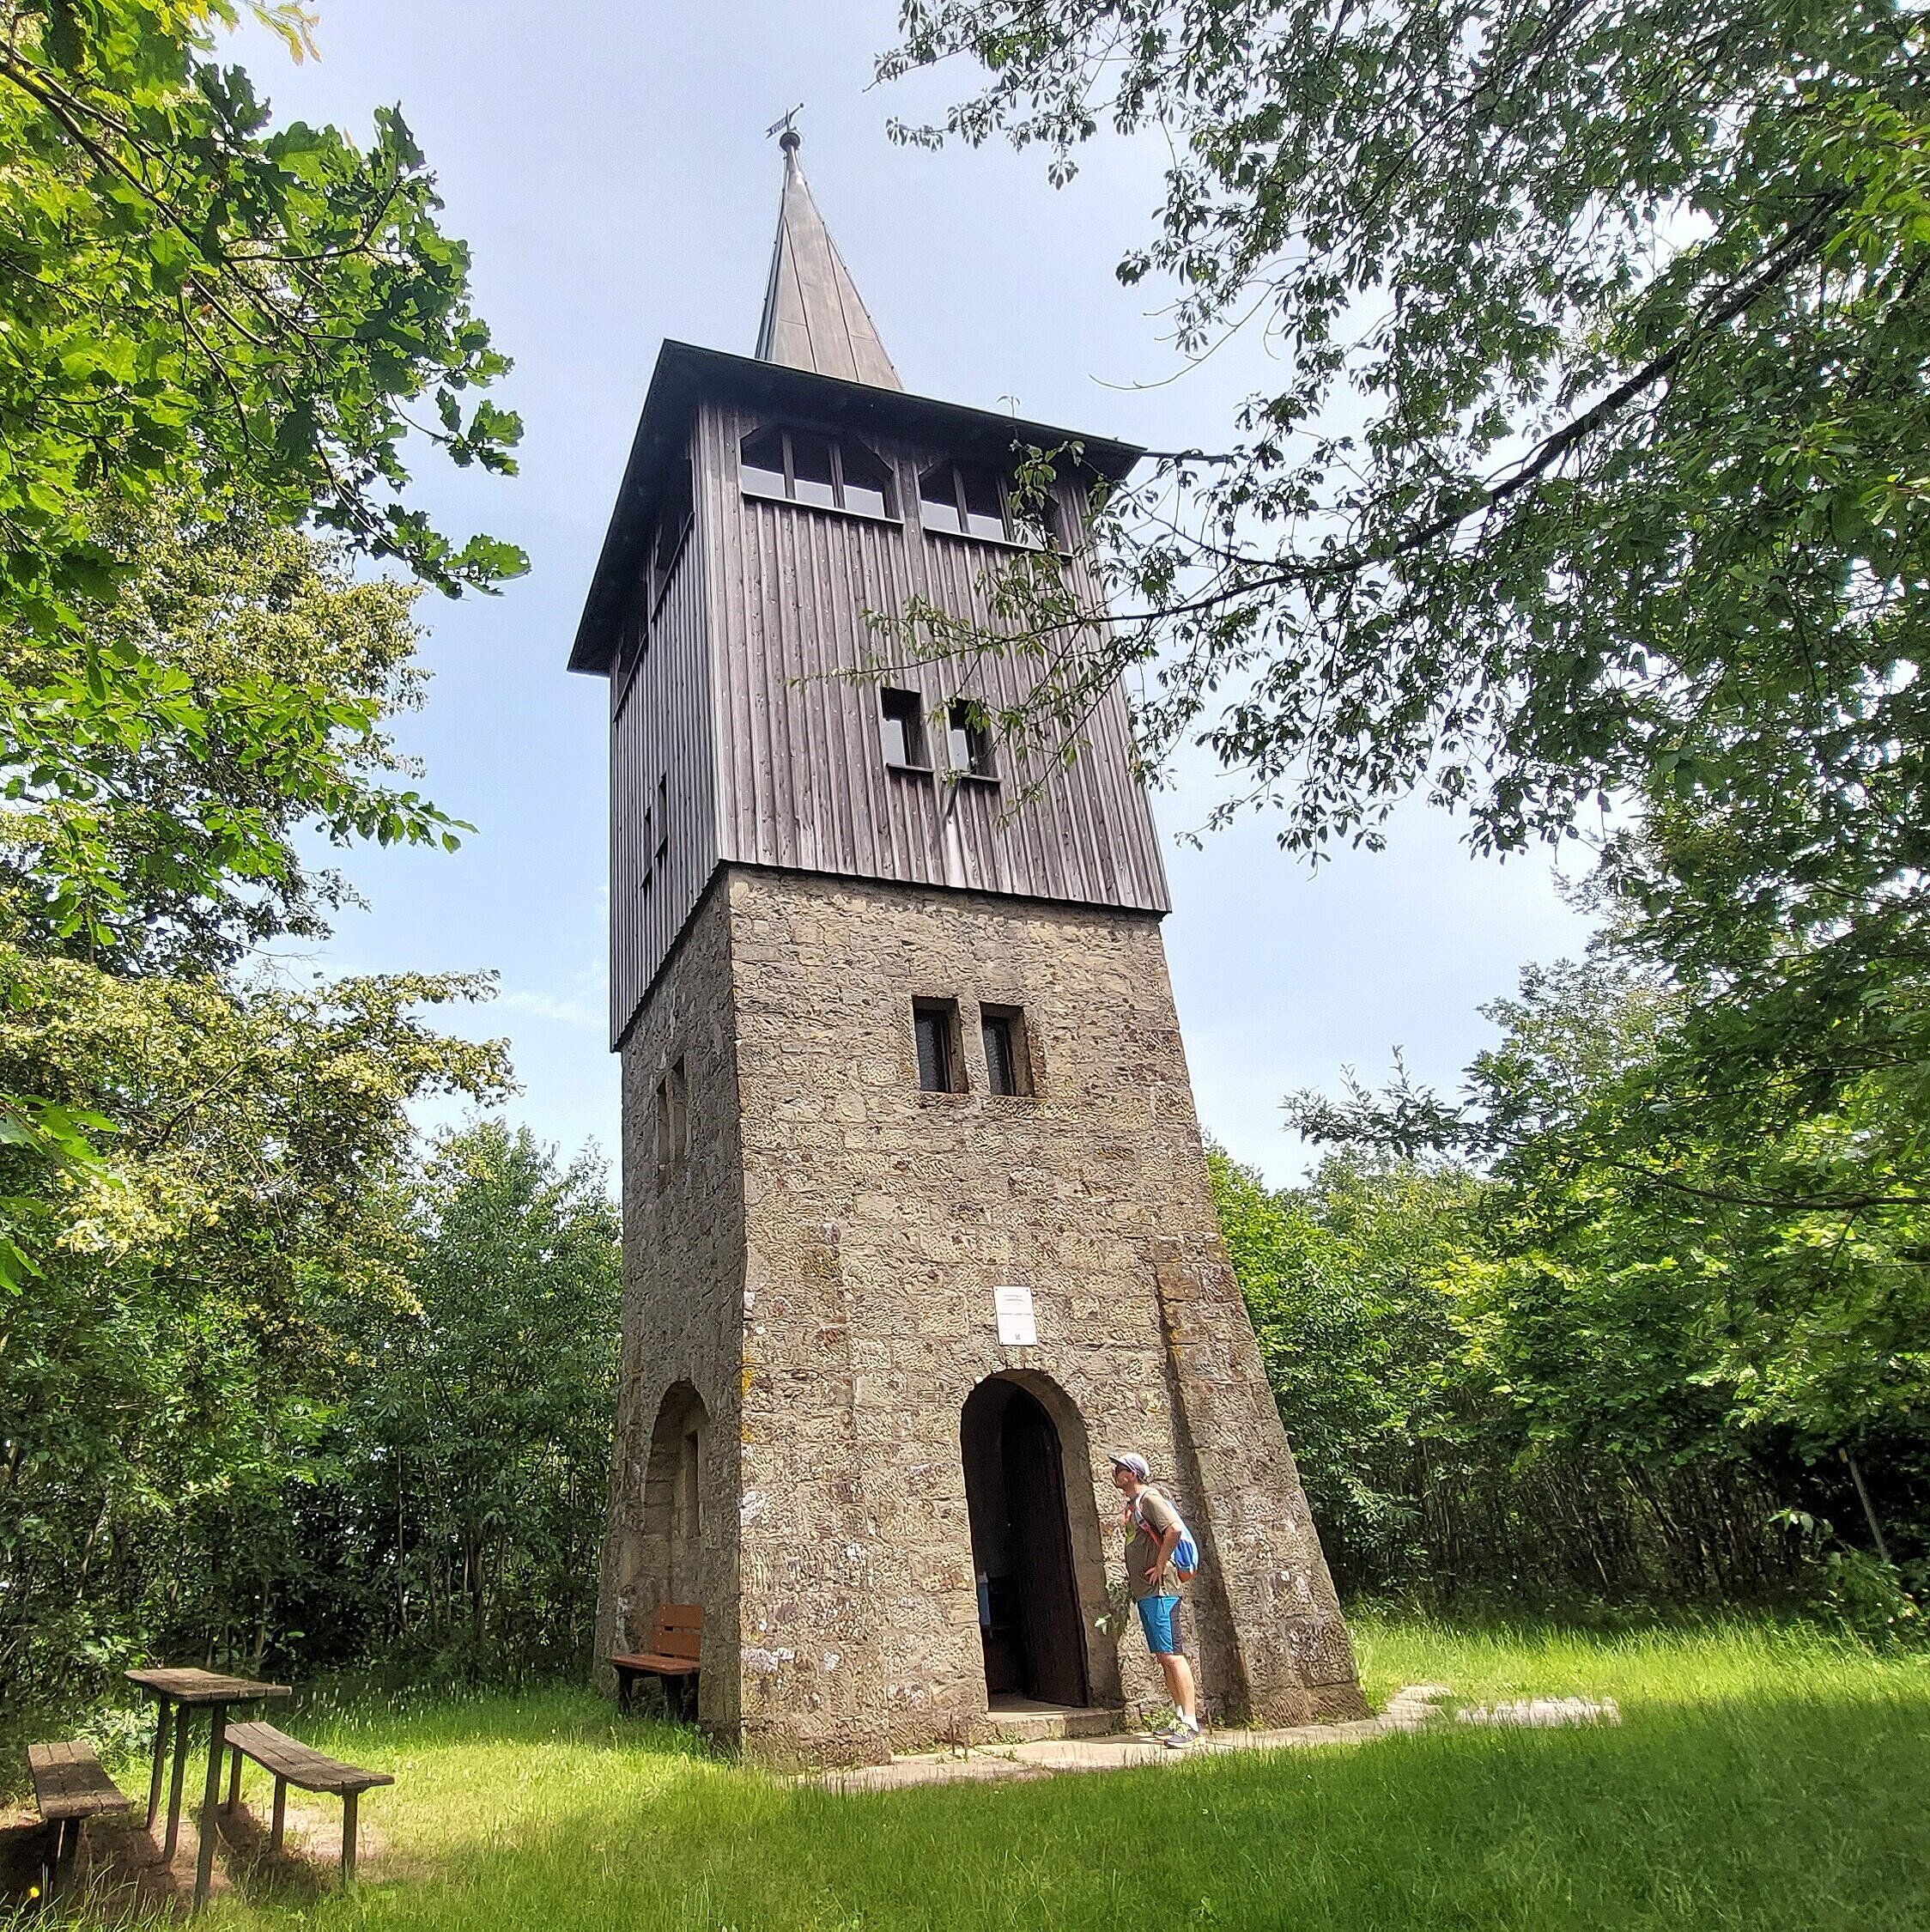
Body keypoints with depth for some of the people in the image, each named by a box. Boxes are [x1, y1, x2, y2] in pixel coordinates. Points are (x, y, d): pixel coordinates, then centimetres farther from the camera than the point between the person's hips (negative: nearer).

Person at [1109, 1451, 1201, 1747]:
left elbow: (1175, 1528, -26)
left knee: (1172, 1655, -10)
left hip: (1159, 1590, -10)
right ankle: (1181, 1718, 16)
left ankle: (1190, 1722, -9)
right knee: (1163, 1656, 11)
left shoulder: (1149, 1498, -11)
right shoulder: (1131, 1505, 17)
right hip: (1143, 1592, 10)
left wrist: (1160, 1566, -19)